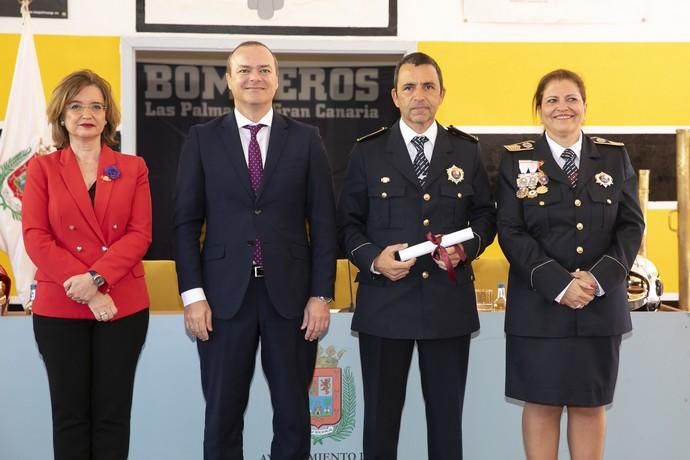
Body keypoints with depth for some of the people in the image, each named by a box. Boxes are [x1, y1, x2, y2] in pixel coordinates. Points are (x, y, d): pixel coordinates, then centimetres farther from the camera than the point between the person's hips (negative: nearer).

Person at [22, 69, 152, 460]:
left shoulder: (133, 168, 7)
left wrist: (96, 277, -17)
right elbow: (35, 238, -4)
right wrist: (86, 291, -14)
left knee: (112, 414, 6)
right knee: (70, 414, 7)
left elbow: (140, 235, -2)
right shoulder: (42, 168, 5)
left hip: (124, 306, 0)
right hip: (60, 307, 0)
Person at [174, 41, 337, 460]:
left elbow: (323, 223, 3)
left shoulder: (306, 140, 5)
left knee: (293, 413, 10)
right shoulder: (203, 139, 5)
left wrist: (322, 294, -4)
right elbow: (187, 222, 2)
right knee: (222, 414, 9)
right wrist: (193, 294, -6)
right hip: (225, 294, 0)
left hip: (291, 293, 0)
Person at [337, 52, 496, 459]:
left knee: (447, 415, 12)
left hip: (449, 302, 1)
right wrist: (372, 258, -15)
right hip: (384, 302, -1)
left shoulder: (467, 150, 7)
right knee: (381, 414, 9)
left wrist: (467, 248, -9)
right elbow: (348, 223, 3)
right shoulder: (368, 152, 3)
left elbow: (486, 214, 11)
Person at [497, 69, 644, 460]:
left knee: (591, 405, 9)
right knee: (541, 404, 5)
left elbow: (632, 225, 4)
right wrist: (559, 284, -16)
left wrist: (600, 278, -12)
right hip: (539, 305, -2)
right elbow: (511, 232, -6)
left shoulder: (615, 157, 7)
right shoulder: (517, 160, 1)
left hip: (602, 304, 2)